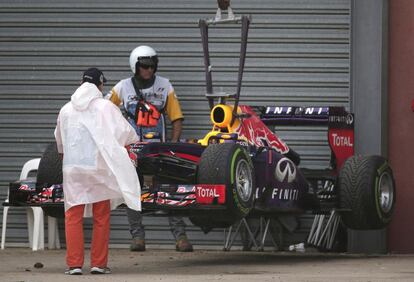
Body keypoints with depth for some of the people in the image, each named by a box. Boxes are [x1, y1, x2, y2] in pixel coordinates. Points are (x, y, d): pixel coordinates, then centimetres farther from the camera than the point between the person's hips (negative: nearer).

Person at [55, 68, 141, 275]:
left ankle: (74, 264, -2)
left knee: (73, 217, 3)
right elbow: (125, 132, -3)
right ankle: (99, 263, 6)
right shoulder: (106, 107, -4)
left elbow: (59, 140, 20)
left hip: (72, 168, 2)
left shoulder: (66, 110, 8)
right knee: (101, 217, 6)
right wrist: (135, 141, 20)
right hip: (99, 167, -2)